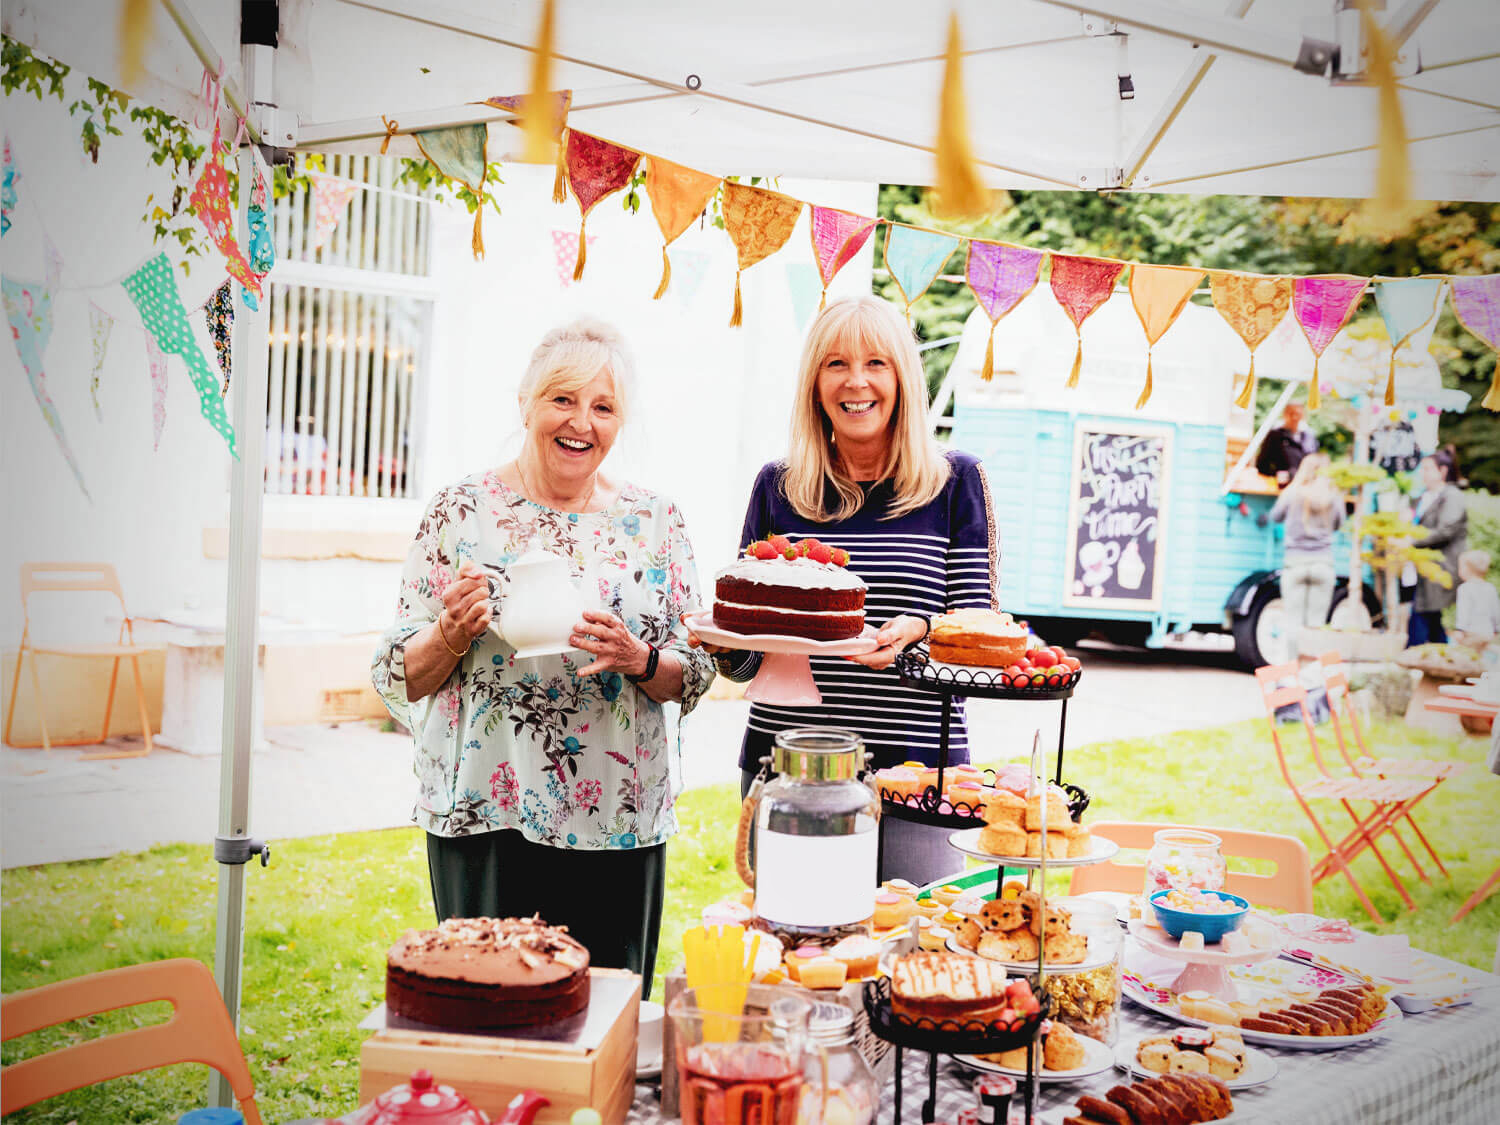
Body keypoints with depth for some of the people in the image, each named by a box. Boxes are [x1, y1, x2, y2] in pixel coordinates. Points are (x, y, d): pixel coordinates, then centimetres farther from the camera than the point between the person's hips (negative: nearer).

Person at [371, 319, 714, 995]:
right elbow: (400, 679, 2)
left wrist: (639, 660, -14)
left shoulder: (654, 521, 5)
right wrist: (453, 634, -17)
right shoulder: (462, 510, 0)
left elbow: (693, 677, 6)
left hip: (619, 819, 2)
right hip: (484, 819, -1)